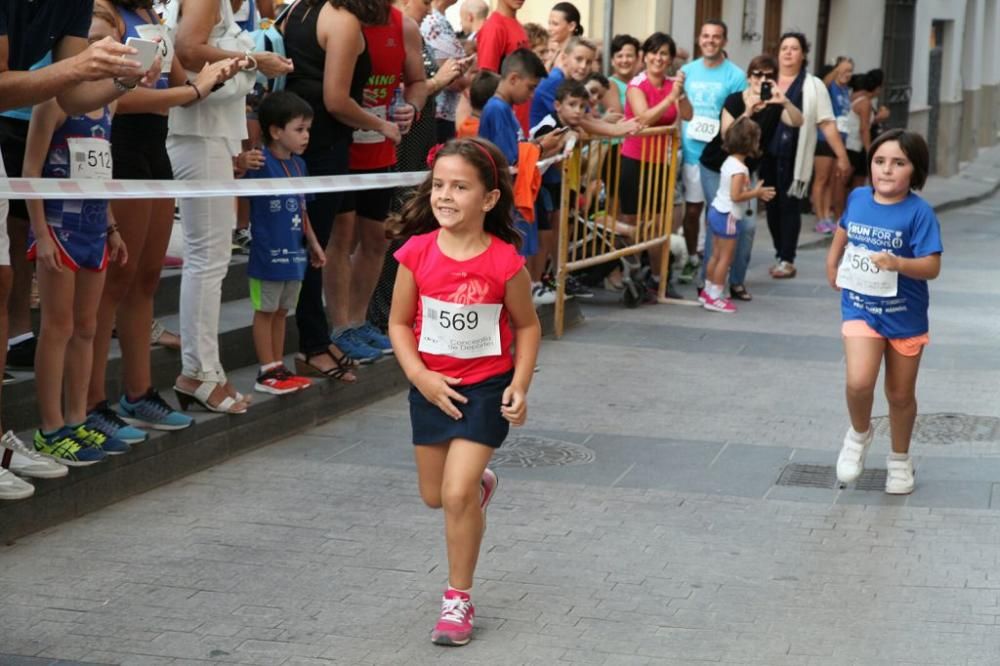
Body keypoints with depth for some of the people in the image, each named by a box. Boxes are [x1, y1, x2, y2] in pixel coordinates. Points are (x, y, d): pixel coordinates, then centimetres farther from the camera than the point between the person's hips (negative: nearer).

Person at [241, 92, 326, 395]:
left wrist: (313, 243, 23)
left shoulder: (298, 164, 10)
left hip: (294, 251, 8)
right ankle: (267, 373, 9)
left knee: (282, 310, 15)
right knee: (265, 310, 3)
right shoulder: (260, 162, -14)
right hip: (268, 252, -8)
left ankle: (278, 368, 24)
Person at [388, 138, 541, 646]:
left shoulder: (504, 262, -16)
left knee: (458, 494, -13)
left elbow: (527, 326, -3)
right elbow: (399, 323, -2)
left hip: (486, 386, -3)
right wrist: (421, 377, -14)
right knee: (434, 495, 17)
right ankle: (480, 484, 54)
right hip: (431, 387, 4)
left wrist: (520, 385, -12)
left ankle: (458, 599, 5)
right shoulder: (417, 254, -11)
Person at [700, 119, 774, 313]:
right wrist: (756, 193, -14)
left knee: (716, 255, 17)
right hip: (727, 216, -9)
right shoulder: (739, 169, -21)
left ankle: (708, 291, 25)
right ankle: (714, 297, 2)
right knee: (725, 258, -1)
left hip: (716, 211, 9)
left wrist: (754, 192, 6)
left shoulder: (729, 162, 8)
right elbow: (735, 196, -26)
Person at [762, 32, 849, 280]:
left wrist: (842, 156, -2)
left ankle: (787, 260, 8)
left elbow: (827, 124, 0)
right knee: (772, 206, 7)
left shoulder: (813, 86, 2)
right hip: (767, 156, 3)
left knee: (789, 206, -1)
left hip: (794, 157, -3)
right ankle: (780, 255, 20)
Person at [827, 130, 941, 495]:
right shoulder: (857, 198, -4)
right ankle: (859, 434, 12)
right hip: (860, 308, 1)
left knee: (900, 394, 14)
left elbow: (932, 267, -23)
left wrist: (898, 264, -39)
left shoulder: (919, 212, -17)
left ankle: (900, 459, 39)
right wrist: (832, 266, 16)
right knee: (859, 382, -20)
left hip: (905, 316, -1)